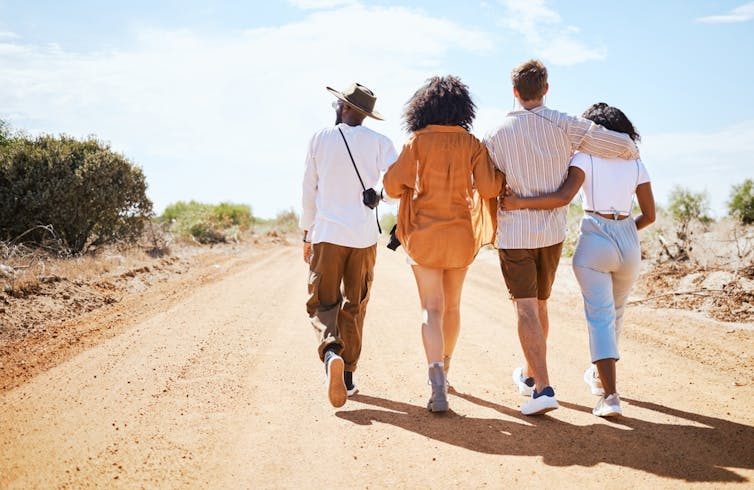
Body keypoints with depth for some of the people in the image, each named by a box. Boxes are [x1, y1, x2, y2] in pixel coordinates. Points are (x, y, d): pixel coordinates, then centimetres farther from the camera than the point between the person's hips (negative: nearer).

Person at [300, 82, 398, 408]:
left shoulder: (320, 139, 2)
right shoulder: (378, 142, 1)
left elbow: (309, 191, 6)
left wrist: (306, 234, 14)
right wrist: (377, 198, 10)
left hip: (327, 234, -1)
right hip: (364, 237, 1)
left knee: (323, 304, 4)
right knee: (354, 306, 13)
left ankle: (331, 353, -26)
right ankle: (347, 374, 17)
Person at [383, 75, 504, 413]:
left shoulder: (417, 142, -6)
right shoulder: (471, 144, -2)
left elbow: (393, 186, -10)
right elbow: (488, 188, -11)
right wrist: (504, 176, 10)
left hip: (424, 235, -2)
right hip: (461, 234, 2)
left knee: (432, 308, -3)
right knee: (452, 305, 18)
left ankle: (438, 382, -19)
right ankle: (443, 369, 36)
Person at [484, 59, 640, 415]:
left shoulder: (497, 135, -6)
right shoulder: (564, 126, -7)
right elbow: (621, 144, -9)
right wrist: (632, 153, 15)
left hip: (514, 232, -2)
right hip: (552, 231, 3)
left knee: (526, 309, -3)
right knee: (540, 304, 19)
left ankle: (542, 389, -14)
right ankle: (530, 374, 35)